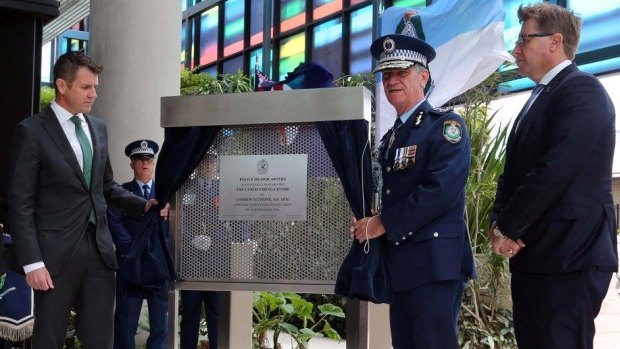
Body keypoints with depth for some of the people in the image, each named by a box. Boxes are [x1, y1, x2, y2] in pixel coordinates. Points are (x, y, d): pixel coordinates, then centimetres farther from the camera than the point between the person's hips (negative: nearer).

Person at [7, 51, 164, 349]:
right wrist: (31, 262, -15)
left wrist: (143, 205, 5)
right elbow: (21, 202, -9)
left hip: (99, 246, 5)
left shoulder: (98, 127, 13)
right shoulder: (31, 130, -6)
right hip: (57, 250, -5)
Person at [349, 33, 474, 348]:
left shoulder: (445, 125, -7)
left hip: (434, 262, -8)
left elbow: (442, 189, -20)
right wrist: (369, 225, -5)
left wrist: (384, 224, -15)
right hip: (399, 264, 8)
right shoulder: (390, 138, 18)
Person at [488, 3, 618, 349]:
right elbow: (516, 171, 18)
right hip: (532, 254, 9)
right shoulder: (541, 97, 20)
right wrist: (500, 222, 1)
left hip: (570, 254, -9)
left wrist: (508, 227, -12)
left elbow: (555, 170, -20)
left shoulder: (581, 90, -10)